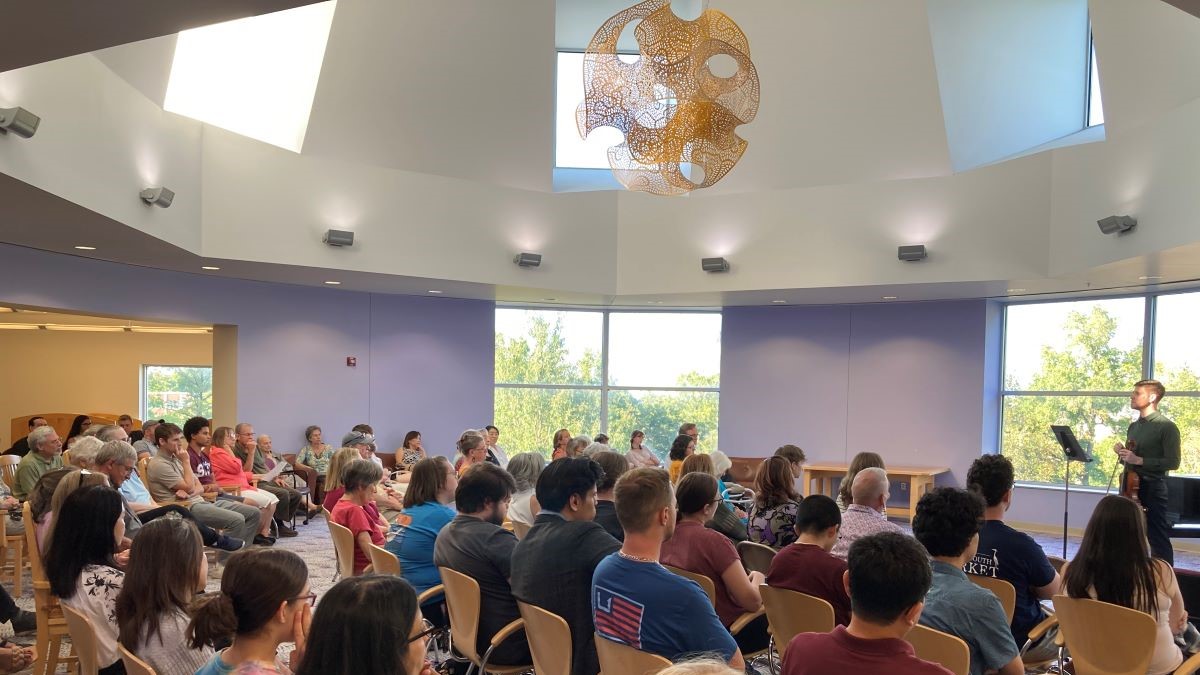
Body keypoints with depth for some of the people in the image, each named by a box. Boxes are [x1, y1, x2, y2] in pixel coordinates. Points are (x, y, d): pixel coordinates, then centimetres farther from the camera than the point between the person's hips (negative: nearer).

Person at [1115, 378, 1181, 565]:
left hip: (1152, 489, -7)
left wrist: (1139, 460, -20)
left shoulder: (1166, 426, -9)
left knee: (1158, 541, -2)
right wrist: (1122, 453, 2)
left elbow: (1173, 462, -15)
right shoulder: (1133, 426, 14)